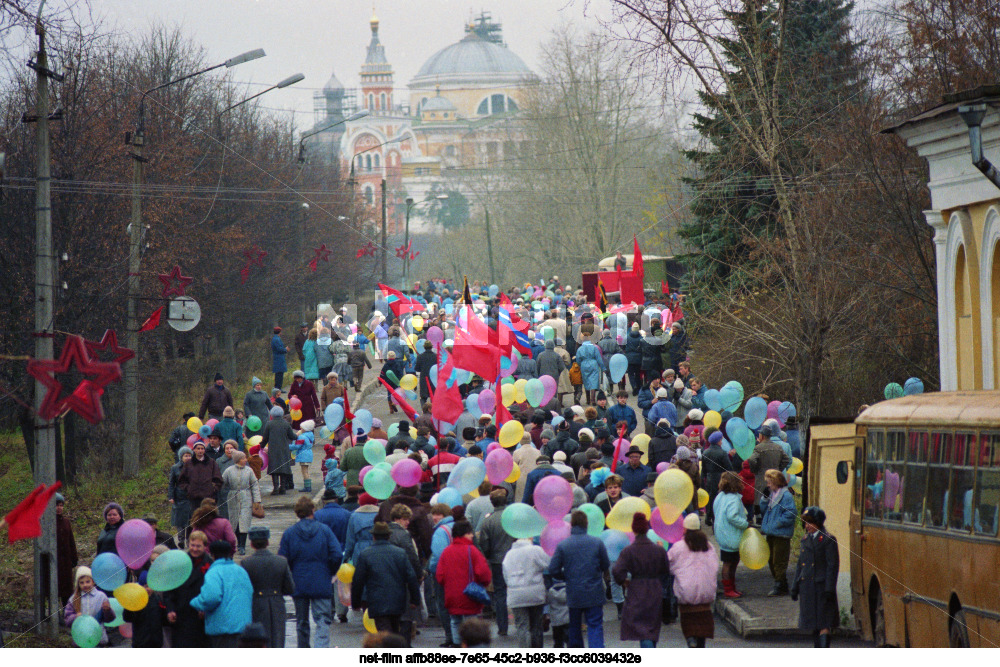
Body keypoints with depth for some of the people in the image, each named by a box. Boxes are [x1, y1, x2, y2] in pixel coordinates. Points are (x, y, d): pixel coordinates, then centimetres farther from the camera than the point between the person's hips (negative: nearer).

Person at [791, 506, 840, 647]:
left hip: (821, 586, -7)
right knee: (812, 621, 12)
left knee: (823, 622, -9)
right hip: (806, 586, 7)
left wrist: (829, 589, -17)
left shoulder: (828, 540, -8)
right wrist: (795, 587, 14)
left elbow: (833, 565, -11)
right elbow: (799, 565, 17)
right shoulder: (806, 540, 13)